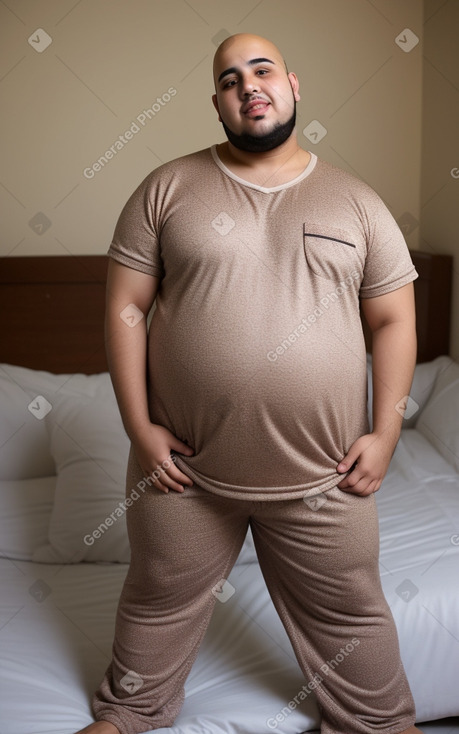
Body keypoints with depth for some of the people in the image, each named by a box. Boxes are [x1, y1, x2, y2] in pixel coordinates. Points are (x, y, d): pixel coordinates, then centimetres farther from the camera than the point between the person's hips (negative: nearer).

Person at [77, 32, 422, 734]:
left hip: (323, 476, 1)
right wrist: (140, 427, -7)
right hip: (183, 466, 0)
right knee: (159, 603, 20)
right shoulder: (168, 188, -1)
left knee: (350, 613, 18)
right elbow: (126, 306, -2)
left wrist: (385, 434, -3)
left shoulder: (356, 201, 3)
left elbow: (394, 320, 4)